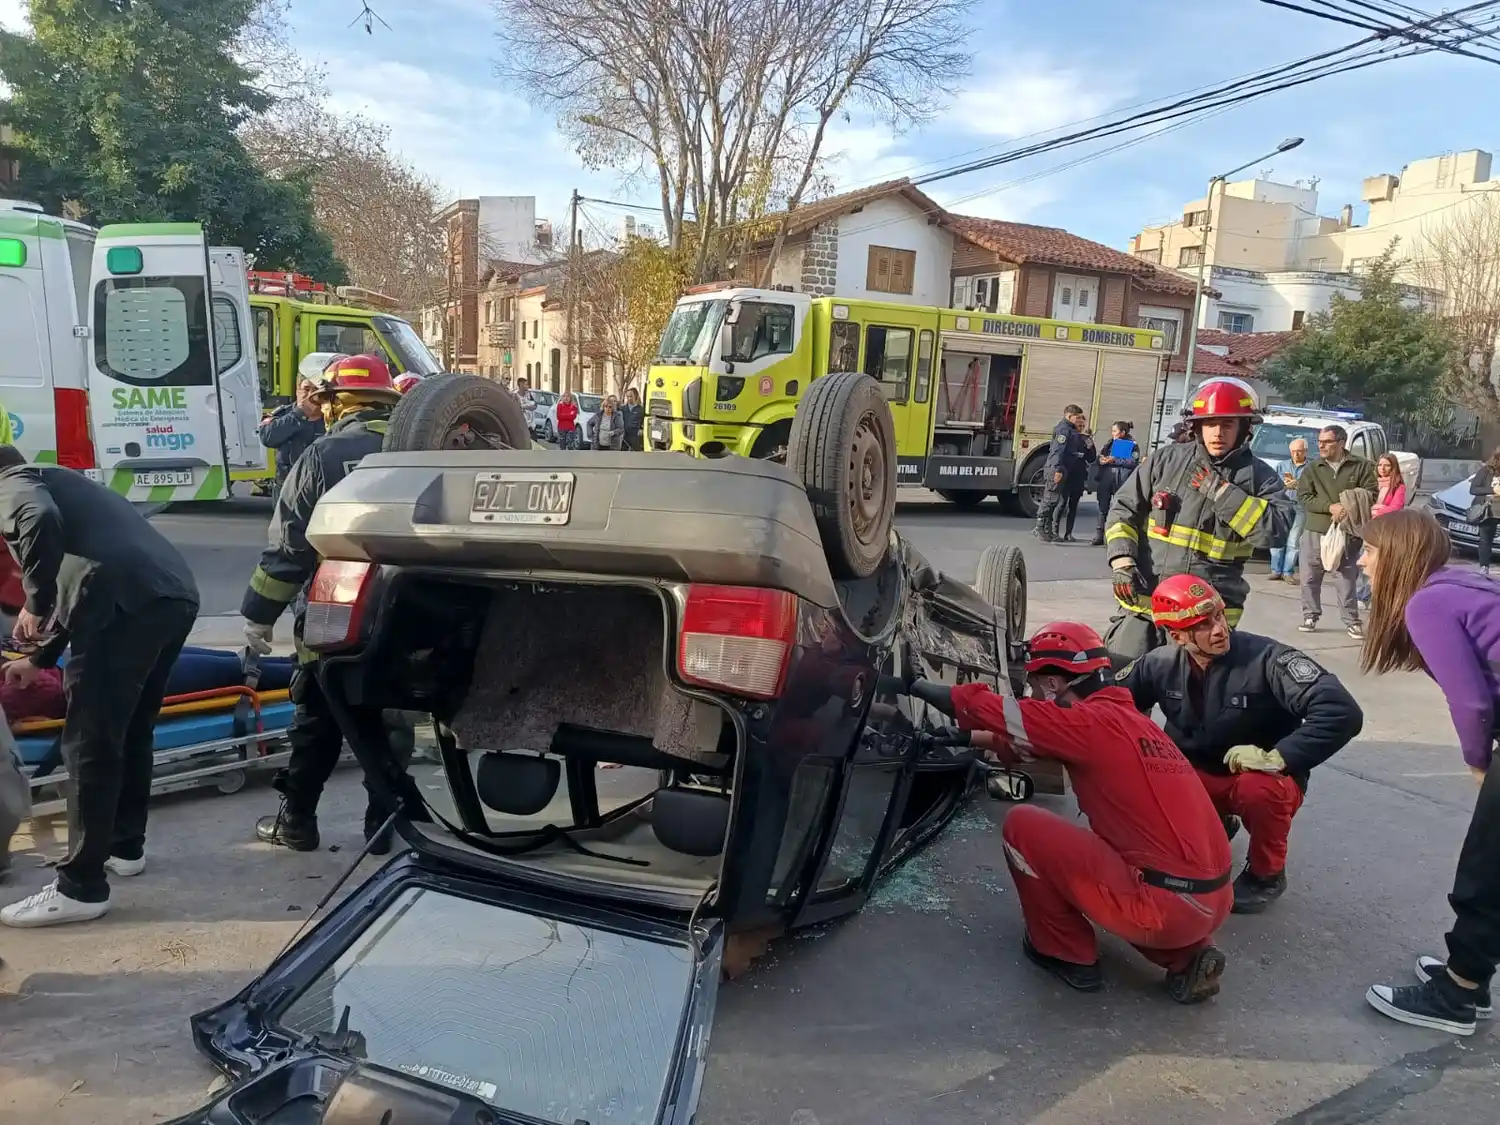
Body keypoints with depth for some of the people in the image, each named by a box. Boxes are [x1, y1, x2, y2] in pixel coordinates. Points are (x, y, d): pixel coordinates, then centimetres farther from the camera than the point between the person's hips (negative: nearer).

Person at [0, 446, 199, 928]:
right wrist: (40, 659, 48)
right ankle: (124, 847, 35)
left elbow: (41, 521, -14)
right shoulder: (63, 484, 38)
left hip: (129, 603, -9)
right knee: (130, 732, 23)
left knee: (89, 744, -1)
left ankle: (81, 887, 5)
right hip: (176, 597, 9)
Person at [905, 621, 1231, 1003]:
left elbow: (986, 708, -8)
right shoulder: (1128, 720, 15)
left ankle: (1067, 954, 14)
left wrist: (919, 686, 6)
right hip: (1212, 901, 9)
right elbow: (1027, 743, 26)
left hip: (1163, 906, -9)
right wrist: (975, 739, 28)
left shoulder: (1092, 721, -11)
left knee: (1022, 825, 0)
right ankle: (1187, 957, 17)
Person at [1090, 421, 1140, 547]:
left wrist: (1115, 460, -16)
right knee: (1103, 508, 6)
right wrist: (1102, 459, -8)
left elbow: (1134, 462, -12)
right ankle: (1099, 536, 11)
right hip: (1105, 479, 5)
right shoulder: (1110, 443, 18)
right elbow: (1100, 457, 16)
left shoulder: (1133, 445, 1)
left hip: (1122, 481, -5)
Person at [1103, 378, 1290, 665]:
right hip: (1143, 601, 1)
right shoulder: (1166, 459, 6)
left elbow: (1275, 529, -13)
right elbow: (1124, 510, 9)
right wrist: (1122, 562, -6)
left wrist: (1220, 490, -15)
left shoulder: (1259, 476, 3)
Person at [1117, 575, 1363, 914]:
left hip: (1265, 780, -4)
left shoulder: (1267, 658, -24)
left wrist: (1277, 757, -33)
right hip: (1196, 778, 4)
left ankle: (1266, 875, -5)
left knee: (1259, 788, -39)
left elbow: (1342, 712, -32)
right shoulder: (1161, 664, -10)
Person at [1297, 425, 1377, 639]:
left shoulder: (1361, 466, 3)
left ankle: (1352, 621, 8)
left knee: (1346, 579, -1)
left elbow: (1371, 494, -1)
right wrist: (1330, 507, -16)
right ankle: (1310, 615, 18)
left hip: (1347, 533, -2)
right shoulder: (1313, 468, 7)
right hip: (1315, 532, 2)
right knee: (1310, 577, 5)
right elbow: (1303, 496, -3)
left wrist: (1350, 509, -17)